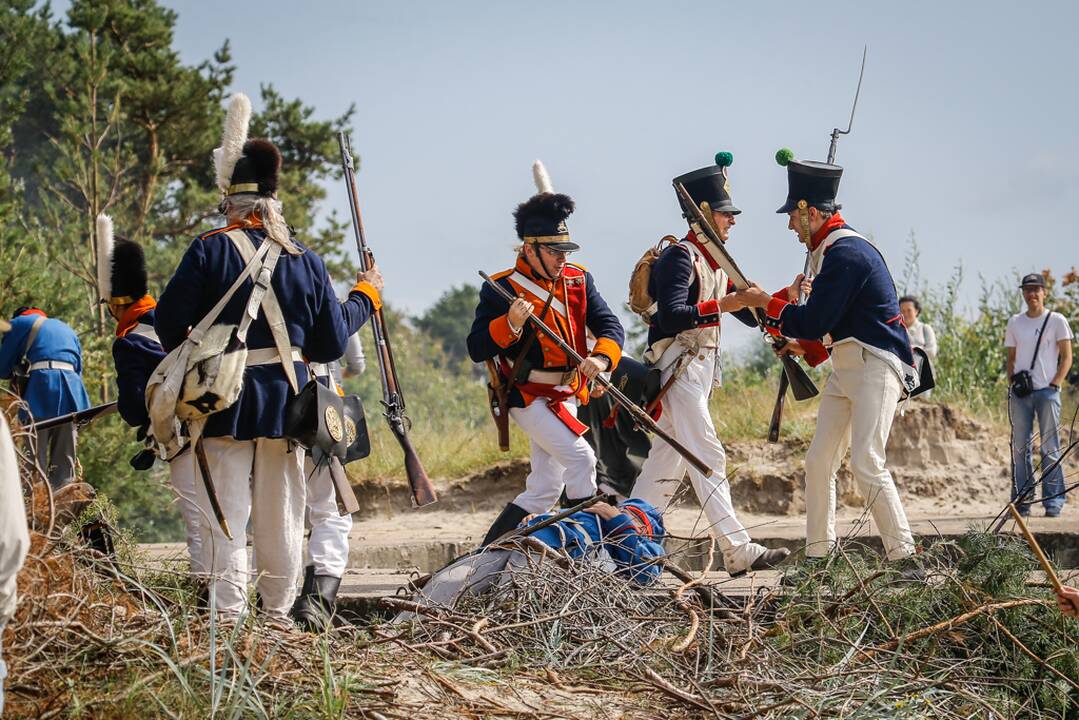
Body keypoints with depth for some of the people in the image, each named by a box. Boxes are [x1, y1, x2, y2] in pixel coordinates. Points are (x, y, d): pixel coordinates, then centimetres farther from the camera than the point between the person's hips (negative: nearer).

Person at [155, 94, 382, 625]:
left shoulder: (211, 250, -8)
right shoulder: (305, 259, 2)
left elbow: (170, 322, -10)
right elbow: (331, 342, 5)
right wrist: (365, 295, 21)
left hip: (226, 400, -3)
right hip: (287, 399, 3)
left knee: (227, 511, 1)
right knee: (281, 512, 12)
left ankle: (228, 615, -3)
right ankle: (280, 612, 17)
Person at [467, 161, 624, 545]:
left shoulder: (578, 279, 3)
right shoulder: (501, 289, -13)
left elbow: (609, 324, -4)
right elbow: (476, 349, -16)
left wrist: (601, 357, -26)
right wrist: (510, 324, -34)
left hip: (566, 396, 7)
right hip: (528, 396, -7)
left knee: (543, 490, 8)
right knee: (580, 457, -21)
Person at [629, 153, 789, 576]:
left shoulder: (715, 262, 18)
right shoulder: (680, 257, -12)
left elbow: (750, 316, 18)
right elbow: (671, 316, -25)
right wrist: (722, 305, -30)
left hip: (699, 371, 10)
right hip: (678, 370, -10)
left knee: (668, 459, 11)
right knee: (708, 458, -12)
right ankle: (738, 550, -16)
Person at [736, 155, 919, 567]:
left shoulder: (845, 253, -18)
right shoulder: (831, 249, 15)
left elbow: (815, 321, -19)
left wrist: (768, 303, -7)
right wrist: (807, 348, 11)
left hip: (875, 366, -10)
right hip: (845, 367, 10)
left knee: (866, 464, -17)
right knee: (818, 461, 8)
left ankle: (905, 559, -14)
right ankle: (817, 556, 13)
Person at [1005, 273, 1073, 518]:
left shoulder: (1056, 321, 3)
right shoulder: (1015, 322, 13)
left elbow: (1066, 357, 1)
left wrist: (1054, 385, -9)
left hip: (1047, 391, -3)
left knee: (1050, 449, -3)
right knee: (1020, 448, 2)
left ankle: (1053, 502, -1)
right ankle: (1021, 502, 6)